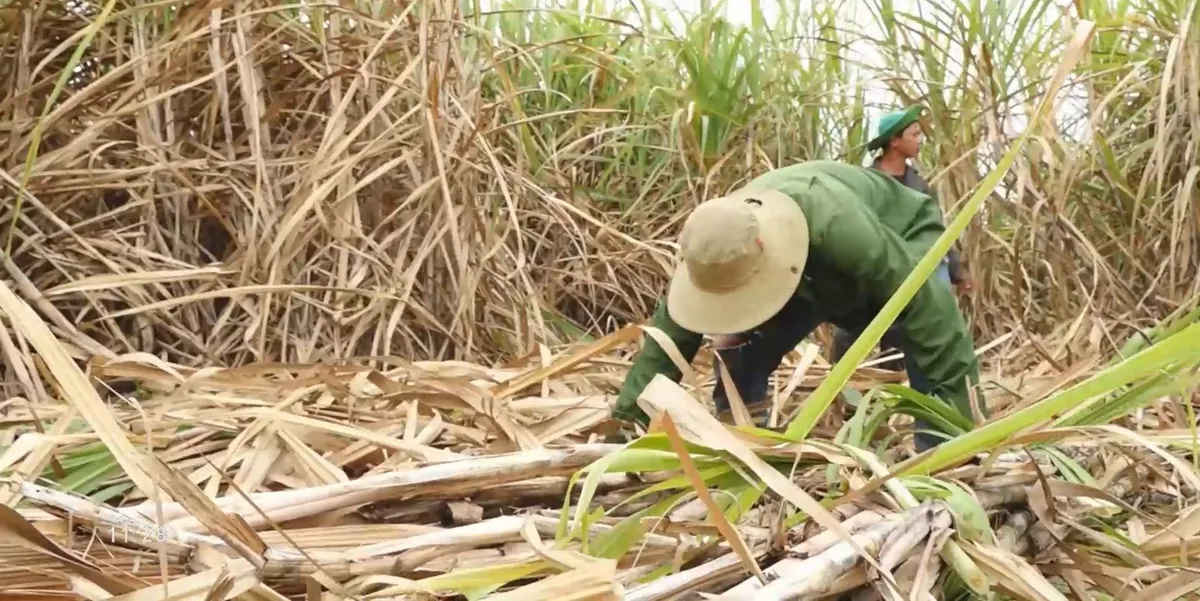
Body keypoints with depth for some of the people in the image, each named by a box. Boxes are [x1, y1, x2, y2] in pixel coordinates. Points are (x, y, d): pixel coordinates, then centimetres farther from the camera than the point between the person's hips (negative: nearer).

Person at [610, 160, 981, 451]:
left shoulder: (835, 223, -49)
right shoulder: (720, 246, -31)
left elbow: (922, 300, -43)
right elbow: (669, 335, -23)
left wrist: (958, 397, -42)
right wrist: (627, 418, -27)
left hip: (904, 234, -4)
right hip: (818, 277, 4)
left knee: (927, 322, -33)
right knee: (739, 346, -13)